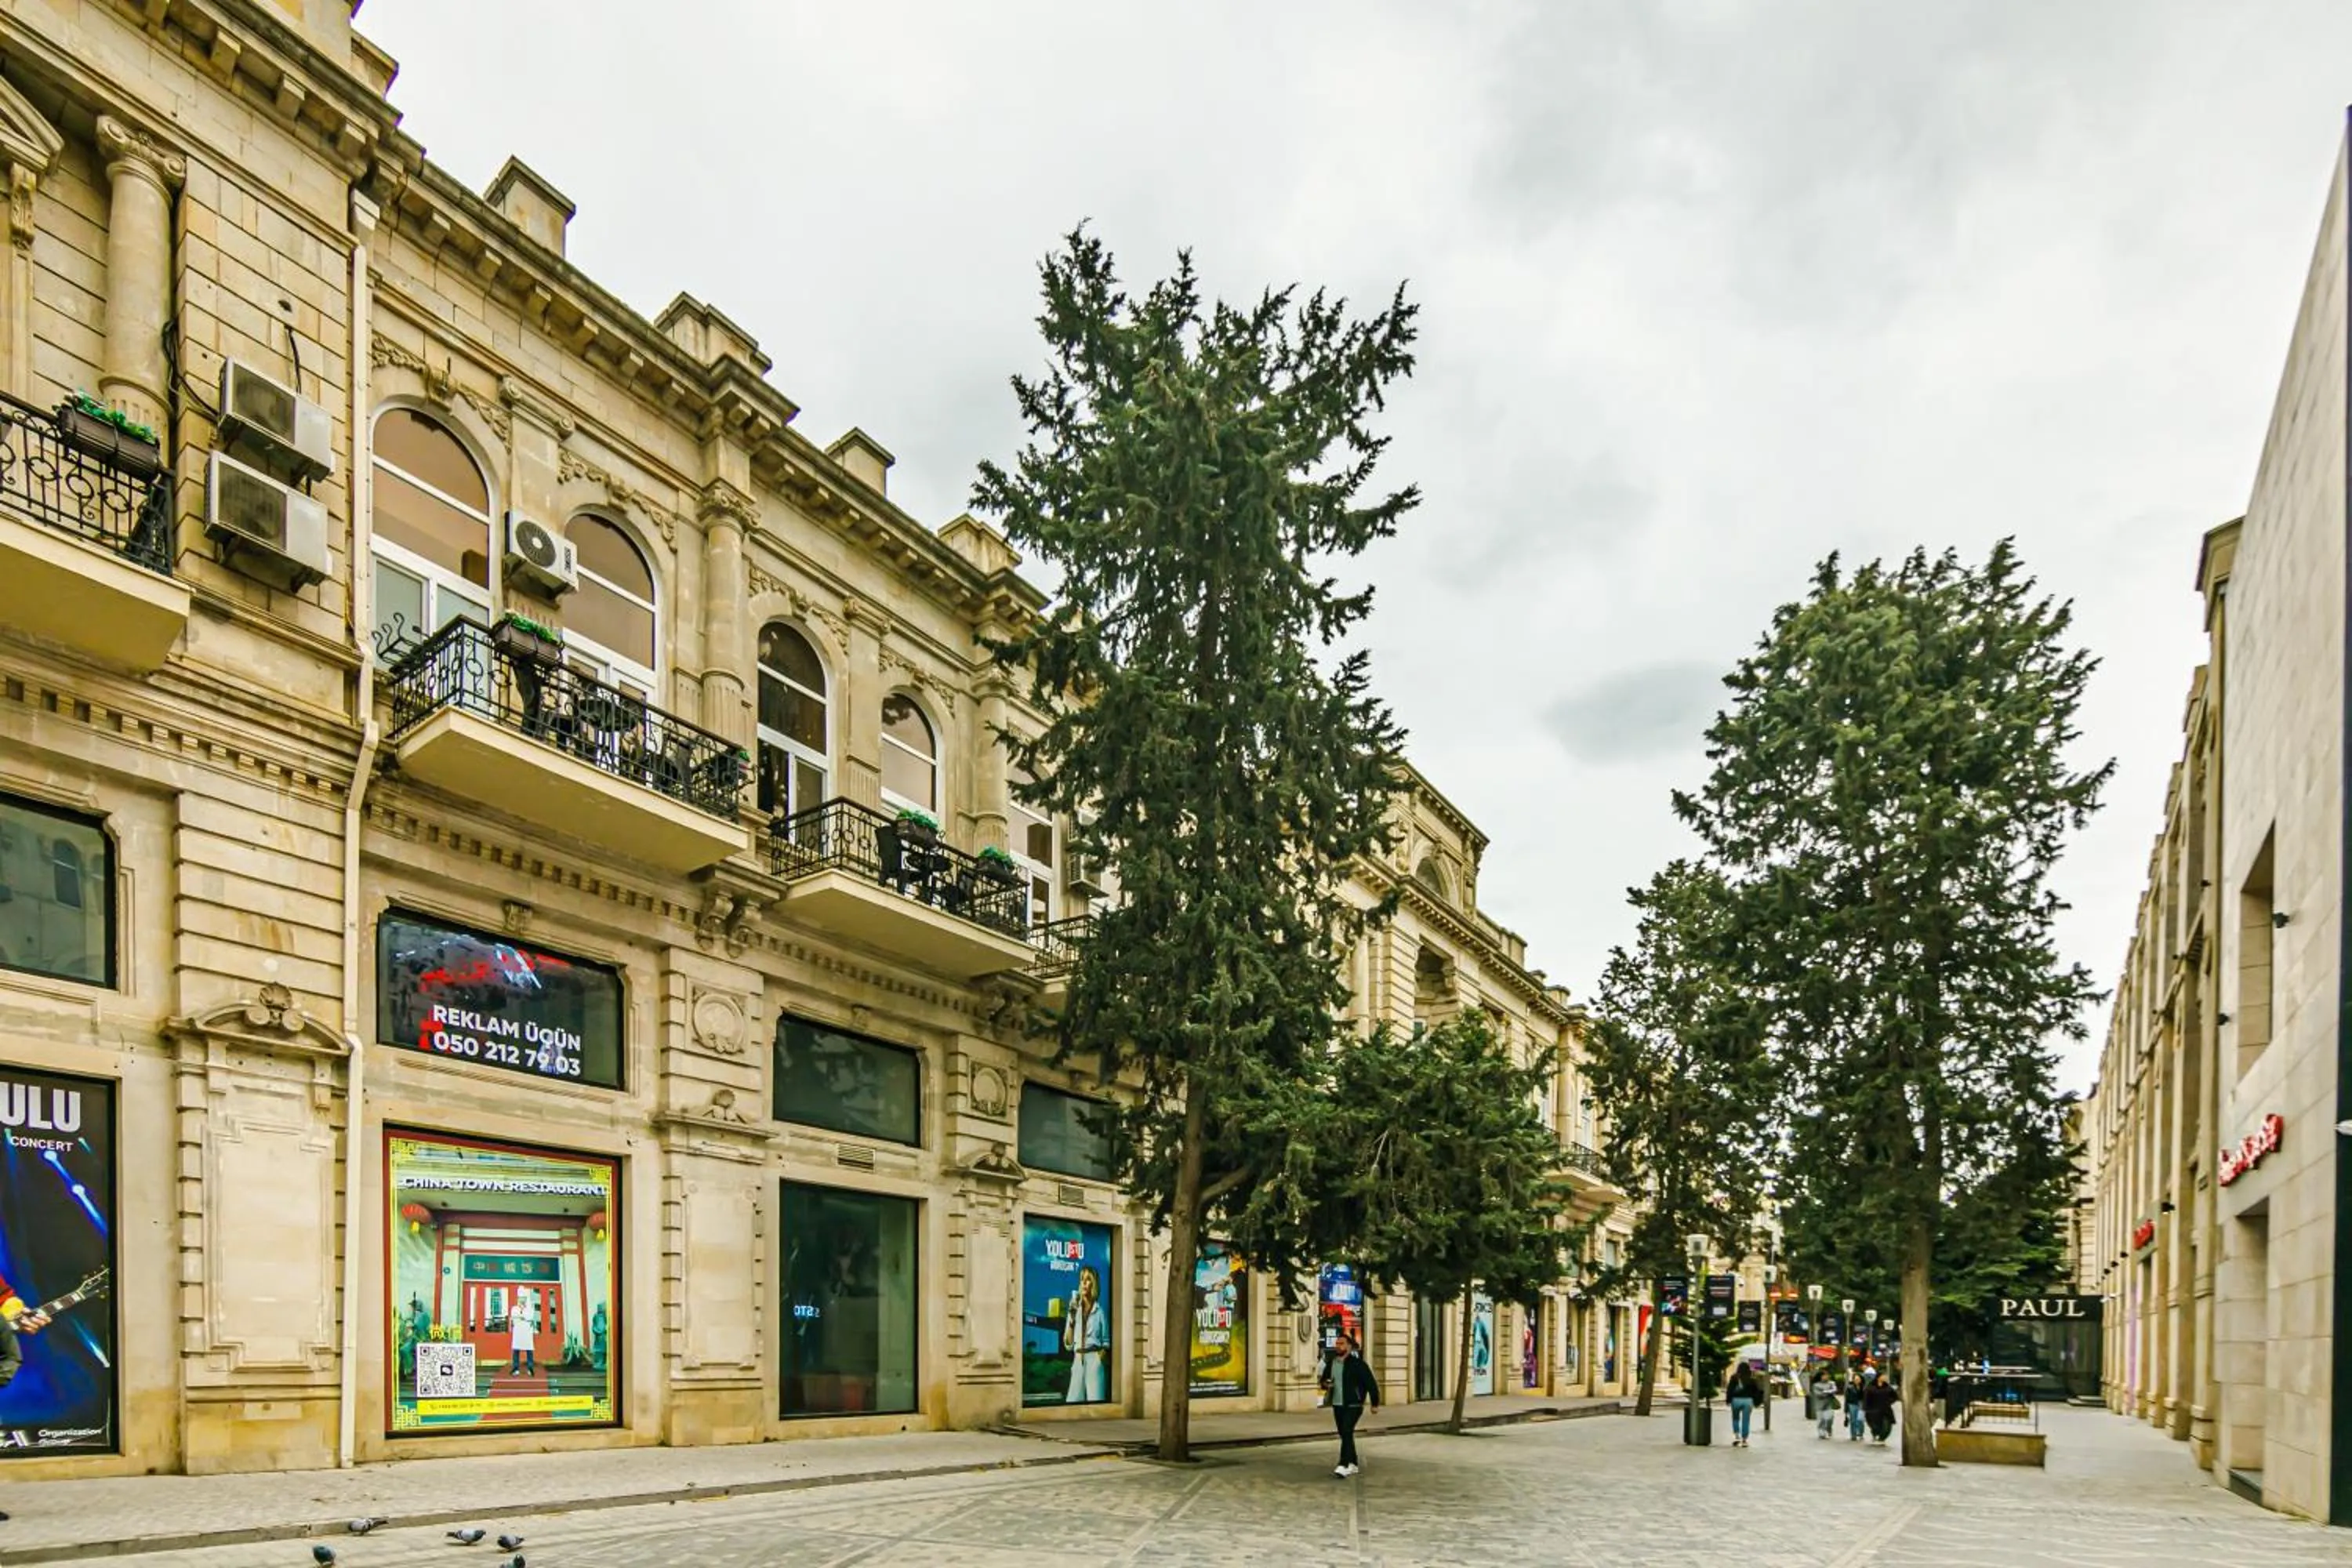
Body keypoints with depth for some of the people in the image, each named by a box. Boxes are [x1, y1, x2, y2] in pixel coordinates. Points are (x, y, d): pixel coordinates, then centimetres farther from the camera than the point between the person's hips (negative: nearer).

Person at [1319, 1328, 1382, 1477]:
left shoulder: (1357, 1363, -10)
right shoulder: (1331, 1363, 8)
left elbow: (1371, 1383, -7)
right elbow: (1324, 1379, 22)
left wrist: (1374, 1403, -5)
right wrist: (1326, 1384, -2)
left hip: (1353, 1405, -7)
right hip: (1337, 1405, 7)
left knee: (1347, 1432, -18)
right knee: (1344, 1435, 12)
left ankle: (1344, 1466, -23)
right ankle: (1353, 1464, 25)